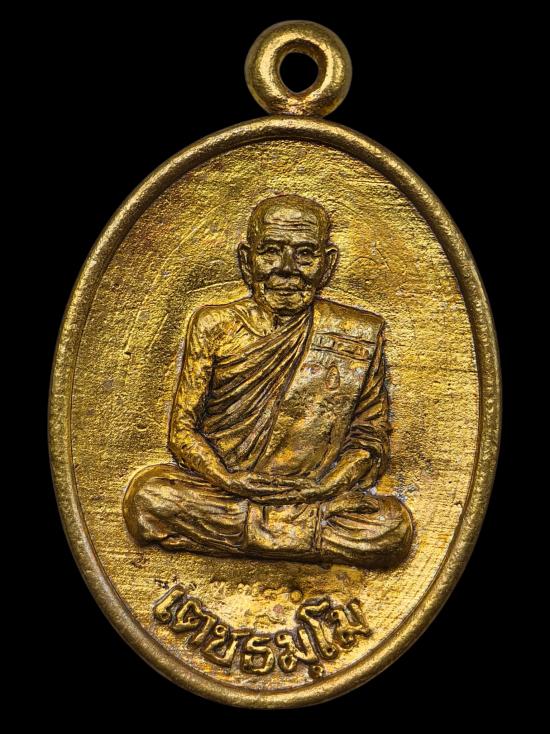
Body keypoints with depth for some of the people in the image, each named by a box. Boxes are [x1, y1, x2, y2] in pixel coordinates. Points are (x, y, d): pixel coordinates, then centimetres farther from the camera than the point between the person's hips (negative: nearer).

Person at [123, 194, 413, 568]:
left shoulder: (360, 335, 2)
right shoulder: (214, 327, 3)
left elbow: (370, 439, 5)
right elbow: (183, 430, 2)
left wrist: (322, 488, -14)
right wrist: (232, 481, -16)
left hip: (312, 496, 0)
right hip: (221, 489, 0)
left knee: (393, 526, -27)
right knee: (148, 495, -28)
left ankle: (228, 533, -16)